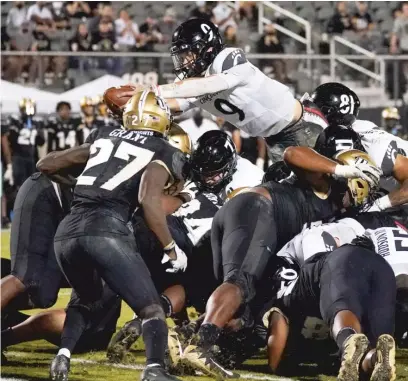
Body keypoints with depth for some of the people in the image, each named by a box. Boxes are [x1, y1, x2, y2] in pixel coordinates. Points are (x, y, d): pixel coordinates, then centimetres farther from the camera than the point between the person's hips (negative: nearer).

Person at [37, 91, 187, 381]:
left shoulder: (105, 137, 23)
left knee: (87, 298, 31)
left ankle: (64, 354, 9)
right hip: (106, 230, -5)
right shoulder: (164, 153, 9)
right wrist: (171, 249, 0)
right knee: (152, 310, 4)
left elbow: (47, 165, 27)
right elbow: (149, 200, -9)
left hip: (67, 231, 5)